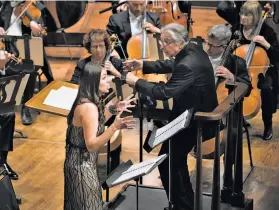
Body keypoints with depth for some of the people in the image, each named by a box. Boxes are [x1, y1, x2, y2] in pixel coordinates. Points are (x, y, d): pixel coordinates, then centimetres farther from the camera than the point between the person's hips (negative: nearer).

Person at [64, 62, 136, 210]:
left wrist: (113, 108, 11)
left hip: (80, 162, 10)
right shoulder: (88, 107, -26)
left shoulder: (86, 102, 3)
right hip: (82, 165, -10)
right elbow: (91, 146, -29)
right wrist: (114, 127, -41)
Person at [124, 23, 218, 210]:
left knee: (167, 161, -4)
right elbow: (171, 66, 17)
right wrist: (143, 65, 5)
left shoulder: (188, 65, -30)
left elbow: (164, 92, -28)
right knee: (175, 157, 21)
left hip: (197, 122, -10)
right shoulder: (192, 48, -1)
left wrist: (136, 81, -15)